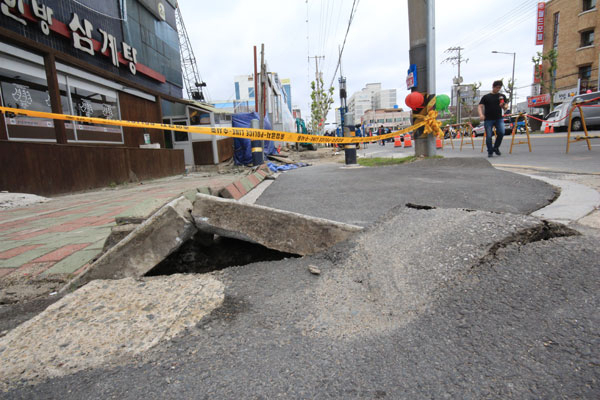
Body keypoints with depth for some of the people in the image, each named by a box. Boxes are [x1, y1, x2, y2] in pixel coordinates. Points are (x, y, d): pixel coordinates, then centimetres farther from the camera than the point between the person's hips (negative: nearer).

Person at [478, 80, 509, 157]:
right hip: (488, 119, -1)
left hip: (499, 118, 2)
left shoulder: (502, 96, 13)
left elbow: (506, 107, 12)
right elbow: (480, 106, 0)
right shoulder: (486, 97, 7)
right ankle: (490, 152, 11)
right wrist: (481, 114, -19)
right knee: (488, 136, -4)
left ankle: (496, 147, 4)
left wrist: (504, 106, -13)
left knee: (501, 132, -18)